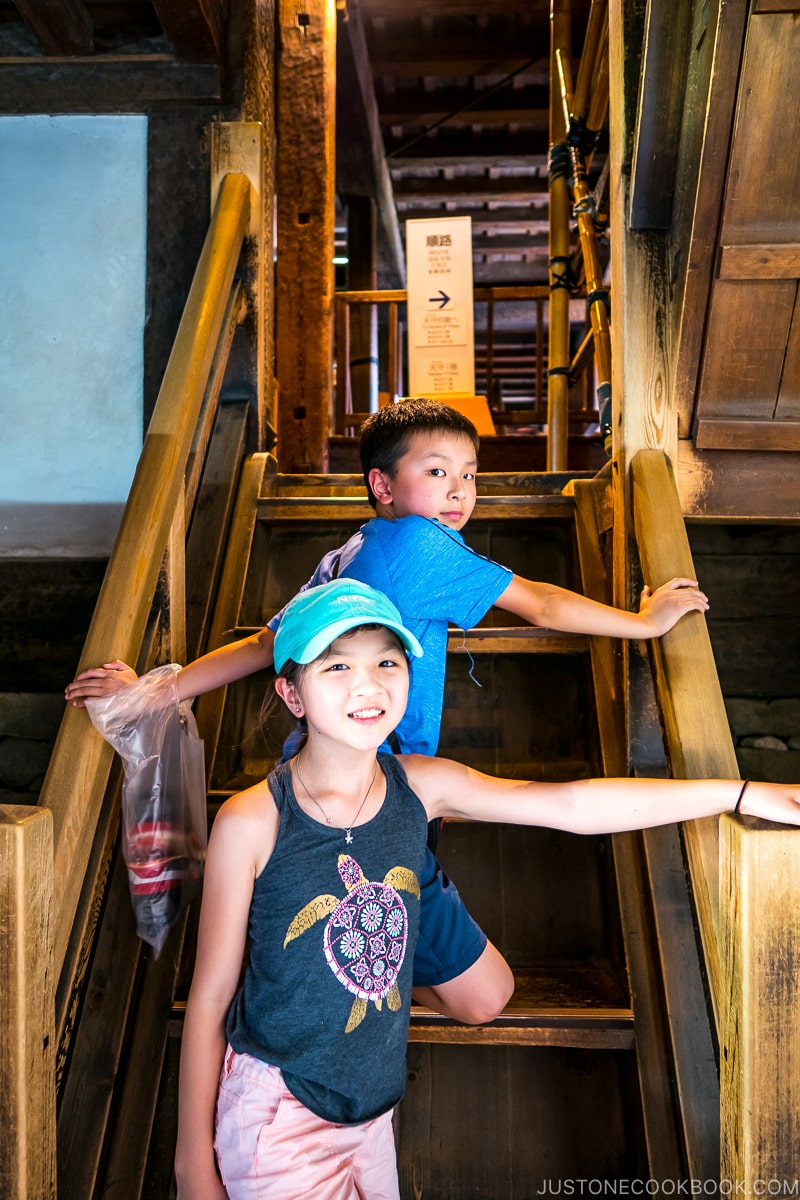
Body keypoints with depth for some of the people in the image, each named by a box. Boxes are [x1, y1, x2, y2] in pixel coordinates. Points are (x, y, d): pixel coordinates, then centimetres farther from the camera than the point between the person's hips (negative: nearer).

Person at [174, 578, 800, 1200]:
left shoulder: (419, 786, -9)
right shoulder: (251, 822, -21)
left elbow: (570, 805, -11)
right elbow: (210, 994, -12)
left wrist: (744, 793, -12)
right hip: (277, 1119, -4)